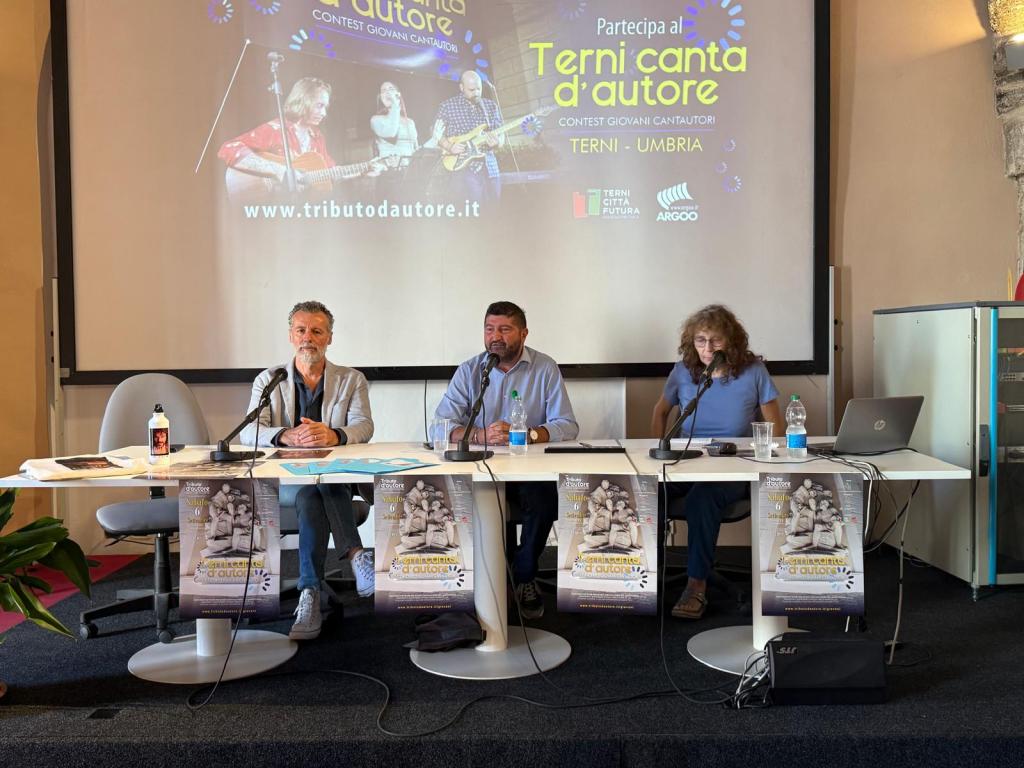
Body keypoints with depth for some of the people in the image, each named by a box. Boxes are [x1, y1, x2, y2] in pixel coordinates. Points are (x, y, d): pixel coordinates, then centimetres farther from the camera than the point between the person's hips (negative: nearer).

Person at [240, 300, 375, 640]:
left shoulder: (351, 380, 11)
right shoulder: (268, 380, 11)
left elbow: (364, 427, -6)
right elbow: (249, 432, -4)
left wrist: (333, 435, -31)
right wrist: (286, 435, -27)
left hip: (337, 476, 0)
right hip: (283, 480, 0)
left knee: (312, 494, -34)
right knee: (310, 492, -34)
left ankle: (310, 594, -35)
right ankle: (356, 554, -36)